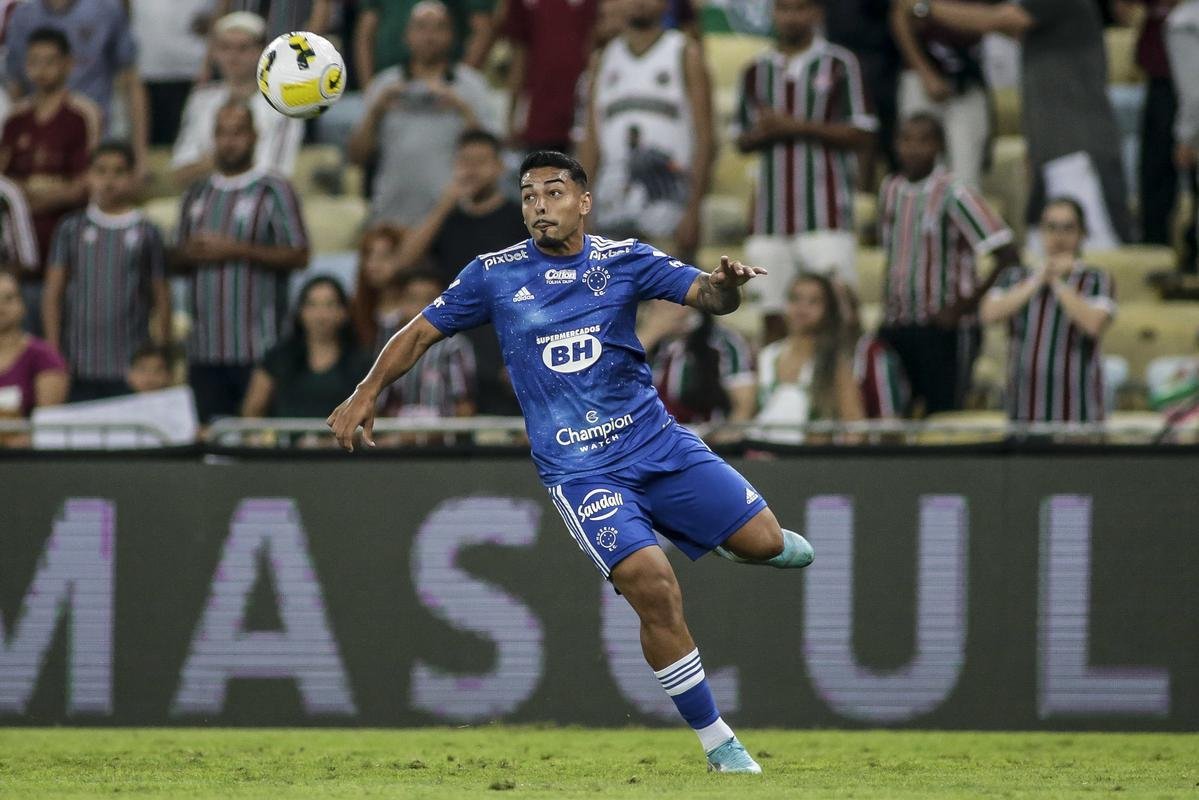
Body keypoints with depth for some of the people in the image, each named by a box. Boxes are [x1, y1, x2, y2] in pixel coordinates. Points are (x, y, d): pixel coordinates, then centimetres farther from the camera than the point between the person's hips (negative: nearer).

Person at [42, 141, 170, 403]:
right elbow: (53, 295, 7)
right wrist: (54, 353, 0)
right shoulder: (71, 230, 6)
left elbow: (161, 302, 6)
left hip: (132, 365, -1)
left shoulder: (146, 233, 4)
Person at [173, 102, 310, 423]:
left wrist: (238, 251, -13)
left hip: (258, 348, -5)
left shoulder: (274, 192, 1)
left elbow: (299, 256, -7)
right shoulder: (197, 196, 17)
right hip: (205, 348, 5)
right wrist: (190, 254, -3)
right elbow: (177, 260, 21)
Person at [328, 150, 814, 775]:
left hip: (656, 441, 2)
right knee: (652, 585, -21)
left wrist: (725, 283, -28)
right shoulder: (494, 275, 0)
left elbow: (708, 296, -5)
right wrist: (366, 394, 2)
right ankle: (717, 743, -9)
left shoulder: (625, 260, 1)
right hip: (578, 471, -2)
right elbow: (423, 332, 9)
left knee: (762, 542, -5)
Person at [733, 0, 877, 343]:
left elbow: (862, 134, -3)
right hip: (771, 209, 4)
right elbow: (743, 140, 20)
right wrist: (762, 133, -4)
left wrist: (798, 126, -11)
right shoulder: (757, 71, 15)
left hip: (826, 212, -4)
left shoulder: (838, 65, 2)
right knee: (772, 314, 3)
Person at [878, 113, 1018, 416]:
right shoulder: (890, 189, 9)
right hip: (893, 327, 6)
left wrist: (965, 306, -14)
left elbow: (1008, 256, -16)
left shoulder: (954, 195, -11)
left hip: (942, 327, -6)